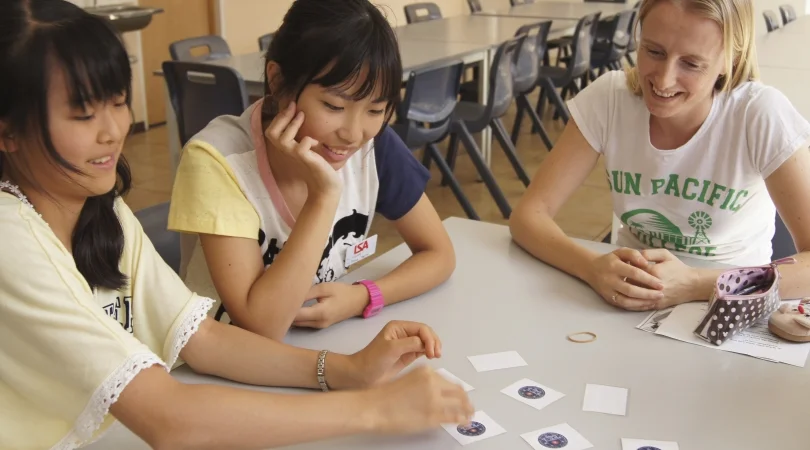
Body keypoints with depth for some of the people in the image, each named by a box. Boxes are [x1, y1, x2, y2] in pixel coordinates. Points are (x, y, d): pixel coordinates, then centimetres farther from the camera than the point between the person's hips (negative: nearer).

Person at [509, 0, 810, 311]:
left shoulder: (761, 116, -18)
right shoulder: (609, 97, -12)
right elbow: (529, 214, -14)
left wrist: (694, 285, -33)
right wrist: (593, 268, -32)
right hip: (633, 306, 2)